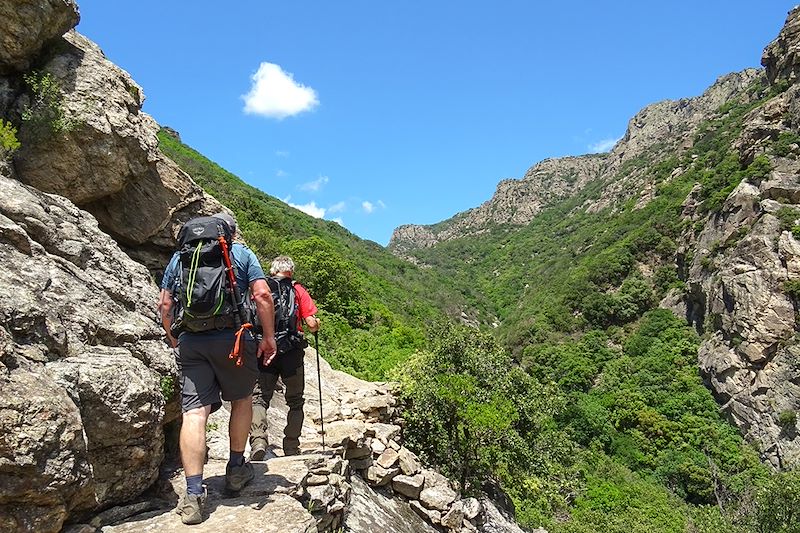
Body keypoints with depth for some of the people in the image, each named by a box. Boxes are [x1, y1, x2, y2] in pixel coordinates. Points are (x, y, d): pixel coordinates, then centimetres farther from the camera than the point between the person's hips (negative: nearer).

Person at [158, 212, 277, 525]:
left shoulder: (180, 256, 18)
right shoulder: (242, 253, 9)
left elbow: (164, 305, 15)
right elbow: (262, 295, -2)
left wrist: (174, 341, 26)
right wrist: (269, 337, 4)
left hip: (190, 341, 2)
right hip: (233, 338, -2)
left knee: (194, 412, -3)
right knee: (242, 399, 19)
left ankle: (193, 494, -9)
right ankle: (236, 470, 27)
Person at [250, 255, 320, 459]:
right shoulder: (298, 290, 4)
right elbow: (311, 324, -4)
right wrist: (317, 325, 18)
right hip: (292, 352, -1)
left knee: (260, 398, 3)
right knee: (295, 402, 13)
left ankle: (258, 440, -18)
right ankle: (291, 447, 14)